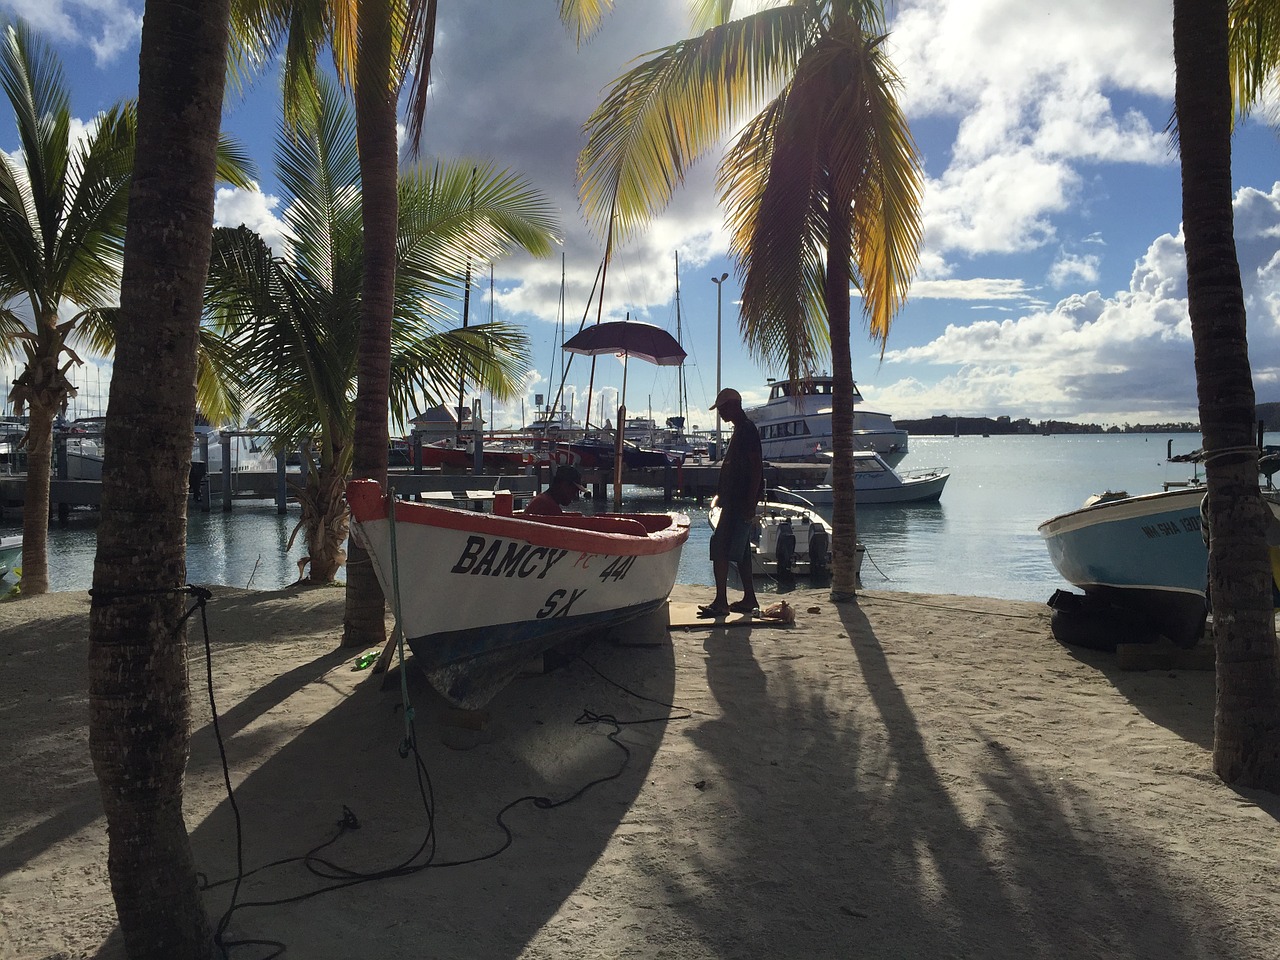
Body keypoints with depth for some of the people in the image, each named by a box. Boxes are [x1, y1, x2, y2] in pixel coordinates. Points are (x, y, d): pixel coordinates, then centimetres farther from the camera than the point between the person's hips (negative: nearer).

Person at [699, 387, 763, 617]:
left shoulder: (747, 430, -14)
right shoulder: (740, 430, 17)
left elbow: (756, 468, -20)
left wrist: (750, 504, -23)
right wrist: (722, 495, 23)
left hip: (740, 502, -11)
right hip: (735, 501, 11)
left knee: (720, 548, -12)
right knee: (740, 551, 14)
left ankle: (721, 602, -10)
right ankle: (749, 598, 21)